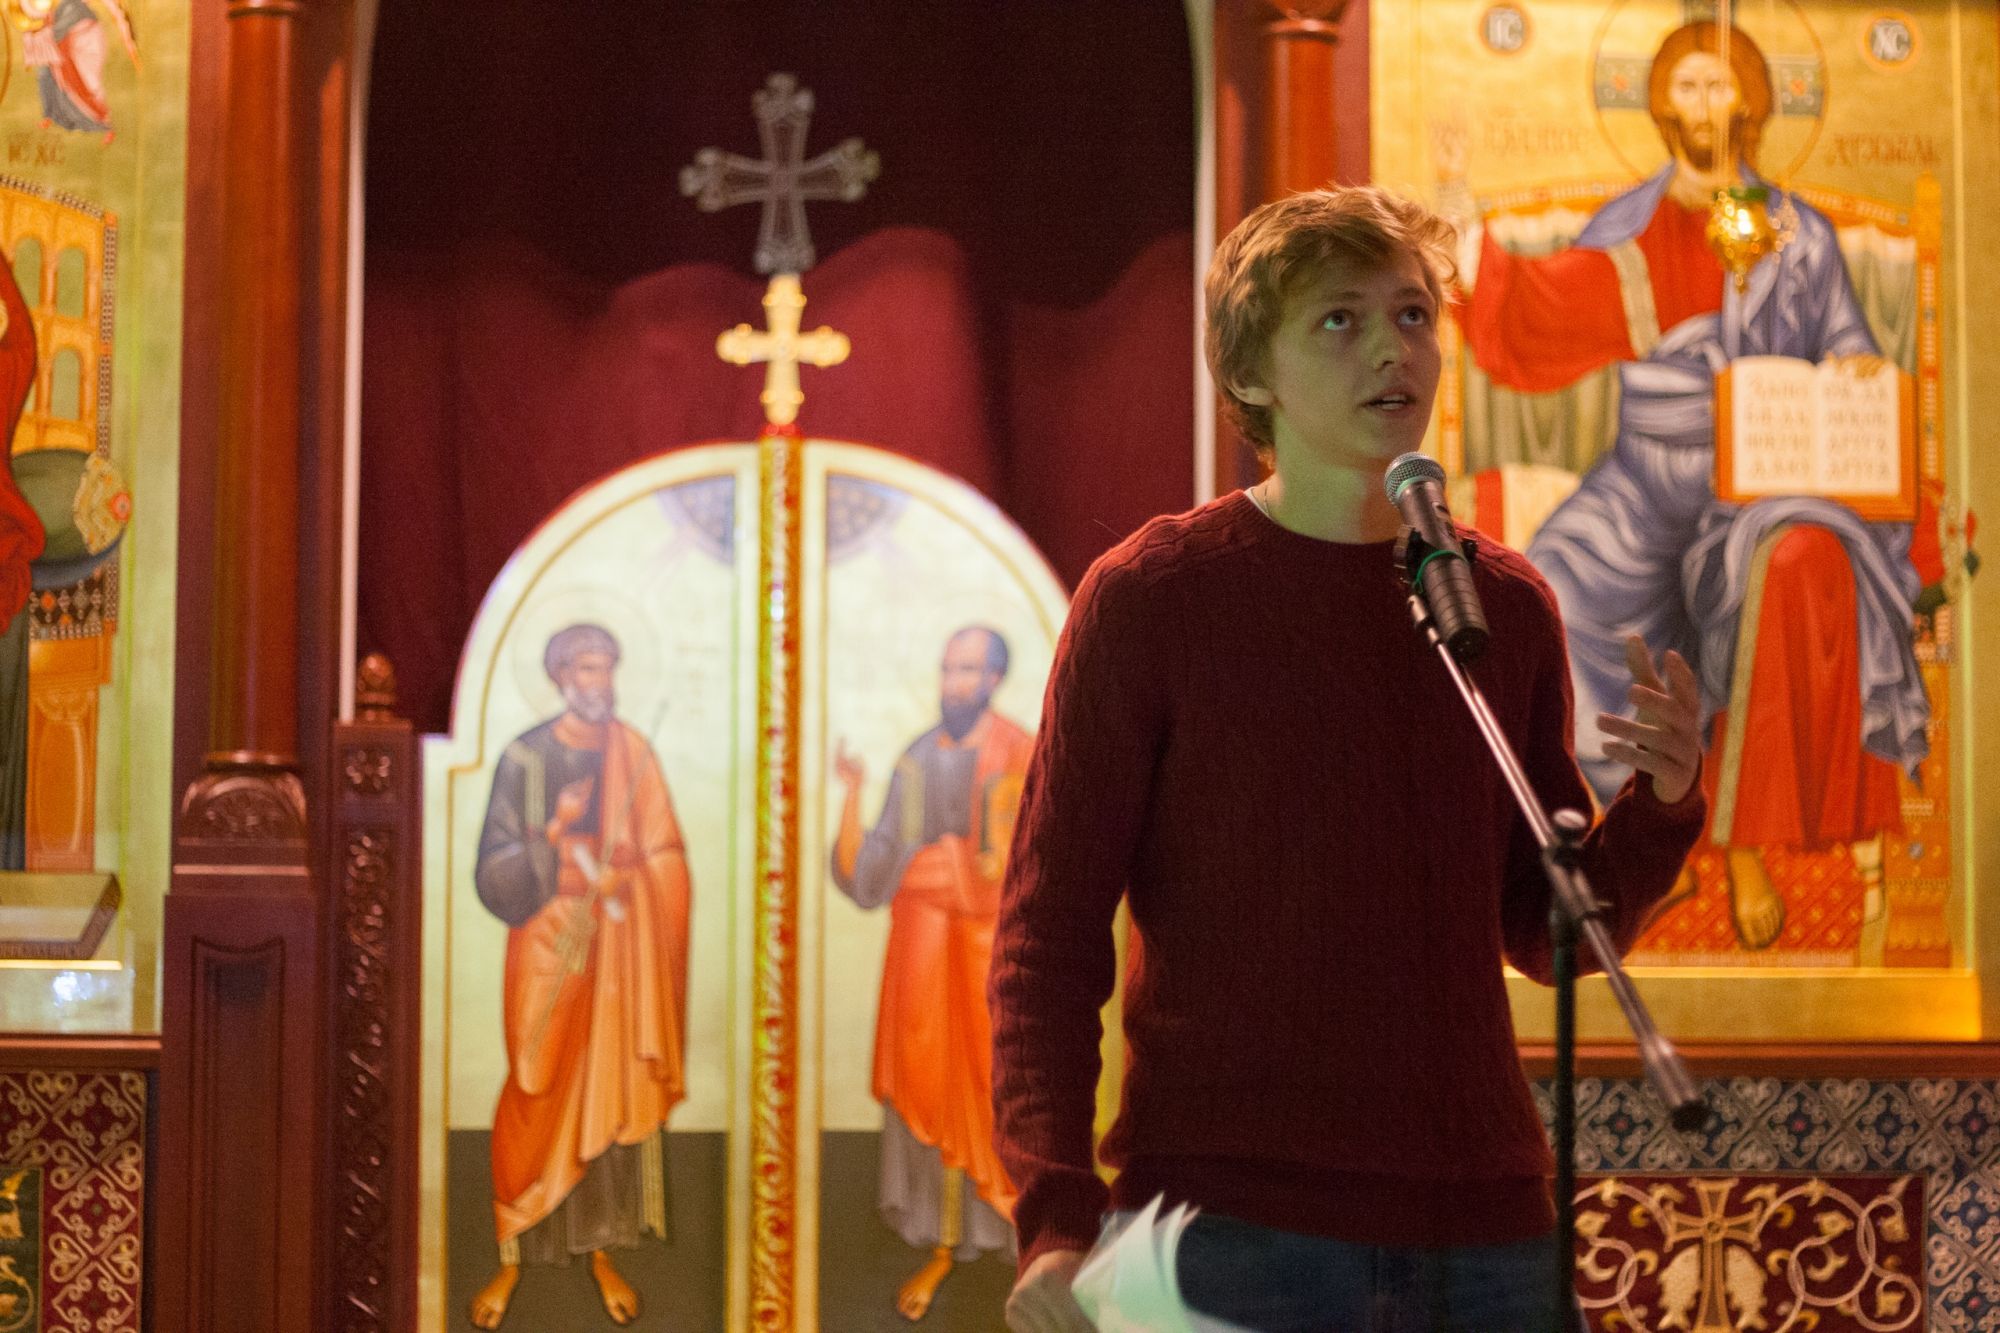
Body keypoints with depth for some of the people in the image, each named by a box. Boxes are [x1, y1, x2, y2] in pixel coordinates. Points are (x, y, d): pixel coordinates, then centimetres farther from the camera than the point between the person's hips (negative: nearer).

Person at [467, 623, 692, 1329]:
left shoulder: (634, 755, 3)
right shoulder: (525, 757, -5)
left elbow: (662, 861, 5)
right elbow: (495, 871, -9)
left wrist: (616, 878, -11)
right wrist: (553, 835, -23)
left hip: (620, 949, 2)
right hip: (550, 946, -2)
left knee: (613, 1090, 5)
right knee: (537, 1098, -1)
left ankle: (601, 1248, 16)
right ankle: (512, 1257, 9)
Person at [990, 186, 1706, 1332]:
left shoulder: (1508, 603, 10)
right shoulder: (1151, 596, -2)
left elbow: (1550, 935, 15)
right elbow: (1051, 928, -4)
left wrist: (1659, 805, -5)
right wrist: (1059, 1217, -15)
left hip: (1483, 1224, 4)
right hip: (1231, 1227, -4)